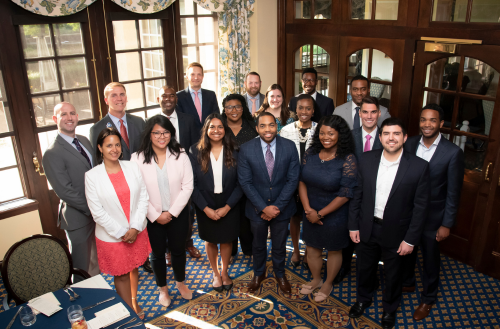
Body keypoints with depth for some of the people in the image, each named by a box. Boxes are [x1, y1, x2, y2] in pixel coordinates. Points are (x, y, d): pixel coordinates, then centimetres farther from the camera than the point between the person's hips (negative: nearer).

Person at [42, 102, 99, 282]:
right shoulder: (52, 154, -17)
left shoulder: (84, 141, 7)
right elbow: (65, 191, -20)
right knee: (81, 269, 9)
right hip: (78, 219, -7)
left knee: (96, 261, 24)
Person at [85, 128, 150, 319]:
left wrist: (135, 228, -12)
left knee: (134, 268, 21)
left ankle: (134, 302, 43)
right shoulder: (92, 176, -12)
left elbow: (143, 197, -4)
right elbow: (97, 212, -12)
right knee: (121, 275, 11)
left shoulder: (132, 168, -5)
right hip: (111, 236, -3)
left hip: (137, 232, 3)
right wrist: (121, 233, -13)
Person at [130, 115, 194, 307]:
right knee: (158, 253, 16)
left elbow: (187, 186, -9)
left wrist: (172, 212, -12)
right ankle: (162, 288, 39)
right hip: (152, 217, -1)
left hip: (177, 214, 1)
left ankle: (180, 282, 44)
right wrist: (155, 216, -12)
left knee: (178, 250, 17)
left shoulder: (180, 156, -10)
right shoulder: (138, 158, -13)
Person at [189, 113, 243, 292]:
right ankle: (215, 273, 39)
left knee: (226, 239, 15)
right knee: (210, 240, 16)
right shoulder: (196, 152, -8)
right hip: (206, 208, 0)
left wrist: (227, 207, -15)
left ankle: (224, 272, 39)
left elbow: (239, 183, -7)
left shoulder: (233, 152, -6)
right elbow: (192, 183, -9)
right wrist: (206, 208, -15)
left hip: (228, 207, 0)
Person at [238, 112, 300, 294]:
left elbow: (293, 179, -10)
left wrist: (277, 206, -15)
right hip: (257, 208, 0)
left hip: (281, 207, 0)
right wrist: (264, 207, -17)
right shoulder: (246, 149, -13)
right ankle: (259, 273, 47)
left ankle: (280, 274, 47)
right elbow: (245, 182, -12)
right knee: (258, 244, 21)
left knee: (279, 245, 20)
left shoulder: (289, 147, -12)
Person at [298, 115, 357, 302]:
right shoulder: (311, 153, -5)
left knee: (333, 250, 17)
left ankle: (328, 284, 41)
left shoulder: (348, 160, -19)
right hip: (311, 213, 4)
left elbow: (345, 194, -19)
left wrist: (320, 214, -15)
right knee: (312, 249, 20)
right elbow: (302, 181, -1)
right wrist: (308, 209, -12)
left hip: (334, 215, -4)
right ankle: (316, 280, 46)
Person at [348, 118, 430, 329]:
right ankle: (364, 299, 51)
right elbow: (357, 195, -1)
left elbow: (421, 207, -11)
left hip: (395, 232, -2)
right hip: (367, 228, 2)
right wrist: (353, 225, 0)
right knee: (364, 268, 22)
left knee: (393, 274, 19)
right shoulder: (366, 160, -8)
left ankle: (390, 308, 47)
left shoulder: (419, 167, -16)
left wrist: (410, 240, -10)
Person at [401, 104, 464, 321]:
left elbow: (453, 192, -12)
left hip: (432, 216, -3)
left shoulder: (453, 152, -17)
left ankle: (428, 299, 38)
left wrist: (446, 224, -9)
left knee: (430, 259, 15)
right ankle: (407, 283, 50)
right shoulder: (410, 144, -6)